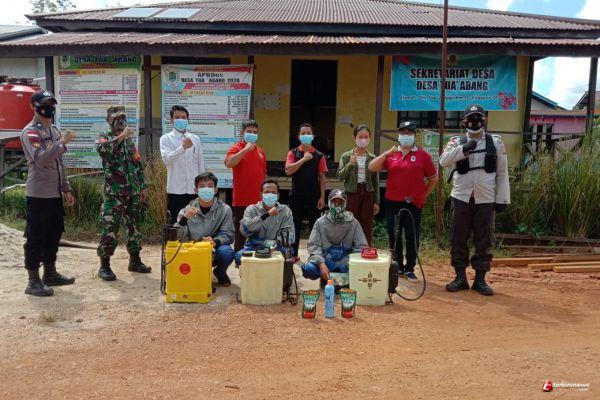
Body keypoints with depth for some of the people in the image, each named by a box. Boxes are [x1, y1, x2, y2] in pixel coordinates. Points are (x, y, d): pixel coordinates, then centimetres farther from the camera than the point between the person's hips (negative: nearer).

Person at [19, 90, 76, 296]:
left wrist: (66, 189, 17)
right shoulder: (30, 132, -9)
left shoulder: (54, 131, 16)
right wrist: (62, 142, -25)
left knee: (54, 235, 16)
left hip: (55, 194, 8)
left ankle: (50, 274, 29)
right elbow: (40, 159, -24)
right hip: (38, 195, -8)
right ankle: (34, 282, 6)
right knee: (35, 238, -2)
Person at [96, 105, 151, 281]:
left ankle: (135, 260, 23)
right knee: (109, 229, -6)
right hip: (114, 192, -6)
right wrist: (121, 136, -26)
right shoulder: (104, 137, 0)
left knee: (134, 226, 11)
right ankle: (104, 266, 3)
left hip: (133, 192, 6)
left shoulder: (130, 139, 16)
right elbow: (102, 148, -27)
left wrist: (142, 186, 17)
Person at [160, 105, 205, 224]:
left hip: (194, 189, 3)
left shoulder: (195, 139, 11)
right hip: (175, 190, -3)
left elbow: (201, 164, 12)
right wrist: (183, 147, -27)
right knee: (174, 220, 3)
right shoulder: (166, 138, 1)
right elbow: (166, 159, -16)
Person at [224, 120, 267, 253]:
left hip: (258, 201, 5)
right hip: (241, 201, -5)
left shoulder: (260, 151, 15)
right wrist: (246, 149, -22)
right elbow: (228, 163, -23)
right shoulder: (236, 148, -2)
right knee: (240, 235, 2)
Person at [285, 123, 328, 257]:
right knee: (295, 226, 6)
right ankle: (293, 255, 17)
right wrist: (304, 159, -16)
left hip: (314, 196, 0)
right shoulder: (293, 153, 4)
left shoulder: (319, 155, 5)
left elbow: (322, 178, 3)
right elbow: (288, 170, -11)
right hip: (297, 196, 0)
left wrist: (322, 197, -3)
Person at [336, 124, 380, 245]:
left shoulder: (372, 158, 7)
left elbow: (376, 182, 8)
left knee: (367, 228, 5)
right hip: (352, 193, -2)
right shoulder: (346, 156, 3)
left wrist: (376, 201, 5)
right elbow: (340, 176, -4)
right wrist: (350, 164, -19)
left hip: (368, 193, 2)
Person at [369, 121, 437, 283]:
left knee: (412, 238, 3)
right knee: (394, 237, 9)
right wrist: (387, 153, -12)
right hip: (392, 203, 2)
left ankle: (409, 269, 17)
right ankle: (397, 267, 23)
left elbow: (433, 178, 8)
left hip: (414, 204, -2)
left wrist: (424, 195, 6)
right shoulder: (391, 154, 6)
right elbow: (372, 168, -3)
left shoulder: (422, 155, 1)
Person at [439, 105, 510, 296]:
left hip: (485, 199, 0)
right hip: (461, 198, 0)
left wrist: (502, 199, 1)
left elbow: (502, 173, 5)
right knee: (458, 239, 5)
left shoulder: (496, 142, 6)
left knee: (484, 241, 5)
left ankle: (480, 279, 16)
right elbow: (444, 161, -13)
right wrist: (463, 149, -26)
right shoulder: (457, 142, 5)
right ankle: (460, 277, 17)